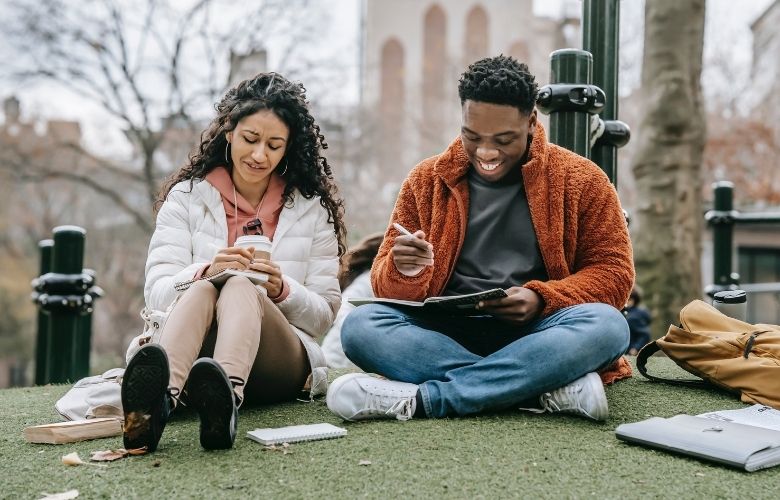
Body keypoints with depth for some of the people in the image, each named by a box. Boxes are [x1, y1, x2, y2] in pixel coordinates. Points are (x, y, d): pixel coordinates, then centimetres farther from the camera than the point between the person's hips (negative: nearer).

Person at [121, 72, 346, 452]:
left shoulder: (313, 208, 12)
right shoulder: (186, 196, 11)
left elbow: (324, 316, 8)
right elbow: (156, 293, 0)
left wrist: (283, 290, -13)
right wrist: (205, 271, -21)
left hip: (283, 364, 0)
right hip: (196, 357, 1)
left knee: (240, 287, -33)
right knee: (203, 290, -33)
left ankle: (227, 397, -66)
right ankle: (162, 395, -65)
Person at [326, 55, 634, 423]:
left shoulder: (579, 179, 5)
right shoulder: (427, 180, 9)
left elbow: (614, 271, 2)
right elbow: (385, 280, 8)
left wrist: (542, 298, -17)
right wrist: (404, 270, -17)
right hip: (446, 334, 2)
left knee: (607, 324, -32)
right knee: (360, 326, -25)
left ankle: (421, 398, -31)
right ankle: (548, 388, -32)